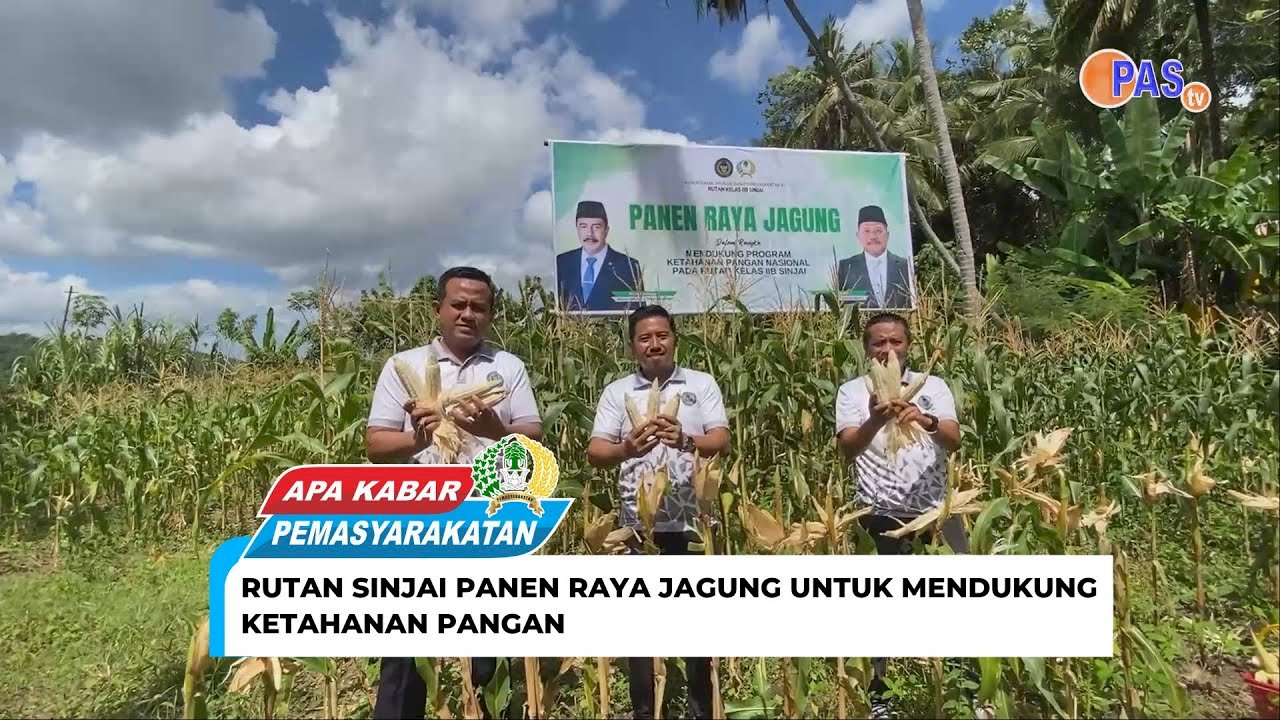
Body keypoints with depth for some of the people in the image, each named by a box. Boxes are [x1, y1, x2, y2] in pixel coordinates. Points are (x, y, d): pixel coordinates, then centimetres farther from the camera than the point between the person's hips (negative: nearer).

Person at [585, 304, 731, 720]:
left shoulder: (702, 384, 4)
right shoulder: (617, 392, 4)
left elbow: (721, 442, -5)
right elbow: (595, 453, -3)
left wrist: (685, 440, -26)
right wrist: (627, 449, -25)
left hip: (694, 522, 0)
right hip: (639, 523, 1)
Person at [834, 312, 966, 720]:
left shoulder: (933, 386, 4)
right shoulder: (852, 391, -1)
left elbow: (954, 441, -9)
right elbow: (848, 449, -15)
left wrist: (927, 422, -32)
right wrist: (874, 421, -35)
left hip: (935, 510, 2)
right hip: (879, 515, -1)